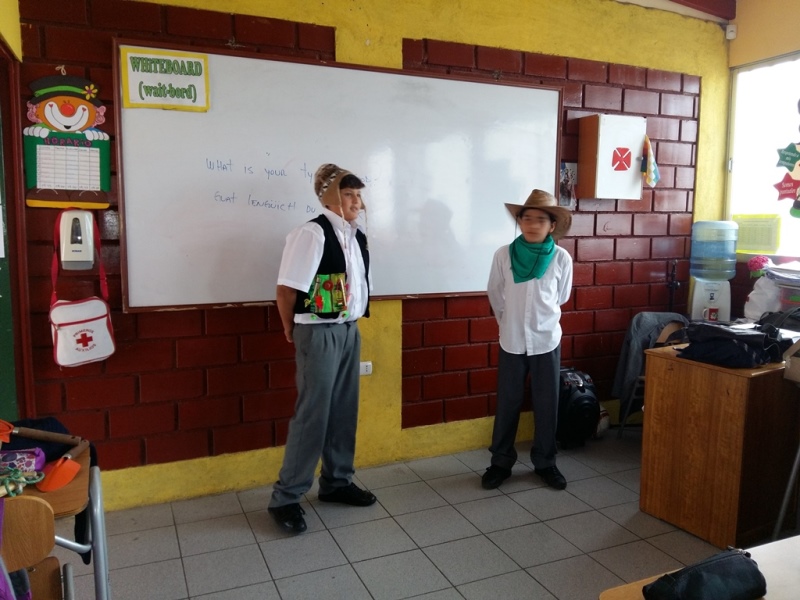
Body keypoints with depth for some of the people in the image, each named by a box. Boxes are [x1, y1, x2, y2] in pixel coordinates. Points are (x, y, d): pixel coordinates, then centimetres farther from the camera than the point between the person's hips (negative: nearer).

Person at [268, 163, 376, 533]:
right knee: (312, 415, -3)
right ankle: (285, 498, 11)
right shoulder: (312, 233, -16)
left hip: (350, 330, 8)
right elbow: (286, 289, -16)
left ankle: (337, 482, 31)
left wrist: (353, 322, 14)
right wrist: (292, 332, -3)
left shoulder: (357, 236, 8)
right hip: (320, 333, -8)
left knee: (344, 411, 14)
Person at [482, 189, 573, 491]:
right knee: (507, 404, 9)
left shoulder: (562, 258, -7)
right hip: (512, 340, 0)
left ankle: (545, 463, 26)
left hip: (546, 340, 0)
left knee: (546, 405, 9)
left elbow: (561, 298, 8)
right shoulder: (503, 255, -7)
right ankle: (501, 462, 23)